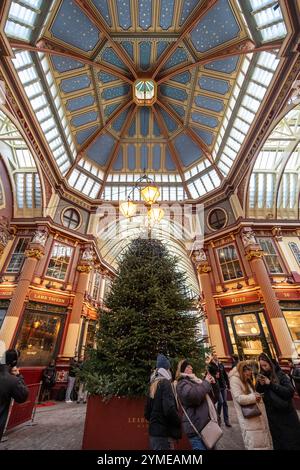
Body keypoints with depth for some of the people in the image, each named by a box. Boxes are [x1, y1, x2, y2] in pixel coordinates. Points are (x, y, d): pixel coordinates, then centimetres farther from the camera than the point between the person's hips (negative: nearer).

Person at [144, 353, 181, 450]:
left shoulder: (153, 385, 9)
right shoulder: (165, 383, -14)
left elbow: (147, 413, 13)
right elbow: (169, 409, -23)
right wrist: (179, 423, -6)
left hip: (154, 432, 8)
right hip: (164, 433, -8)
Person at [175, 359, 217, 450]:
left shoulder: (193, 381, 16)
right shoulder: (182, 383, -11)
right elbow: (193, 395, -29)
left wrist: (211, 383, 6)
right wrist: (206, 382, -17)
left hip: (204, 424, 9)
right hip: (196, 427, -9)